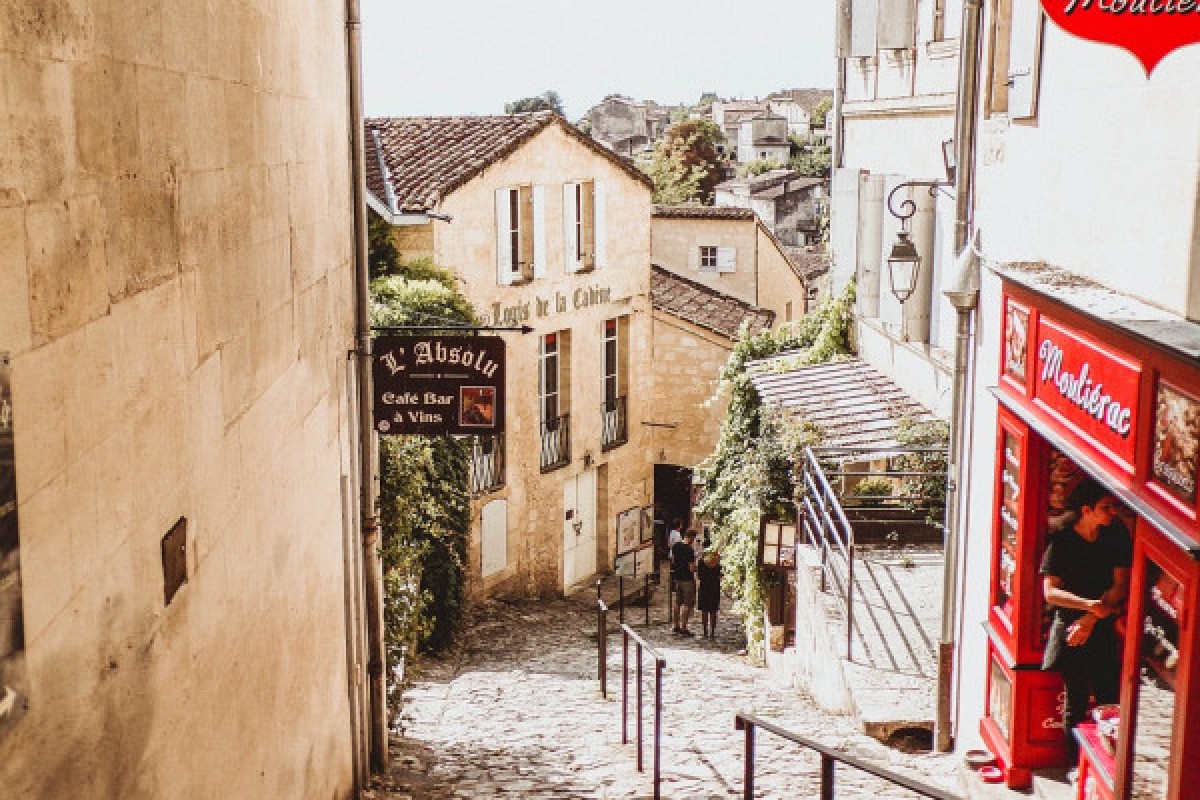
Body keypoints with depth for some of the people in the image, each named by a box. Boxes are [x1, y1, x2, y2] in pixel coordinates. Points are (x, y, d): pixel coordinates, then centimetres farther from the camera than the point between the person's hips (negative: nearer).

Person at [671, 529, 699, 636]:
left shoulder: (676, 546, 3)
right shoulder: (689, 550, -21)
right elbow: (691, 567, -19)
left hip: (677, 577, 8)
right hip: (687, 579, -8)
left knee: (678, 603, 16)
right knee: (687, 604, -1)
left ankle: (676, 626, 24)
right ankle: (683, 628, -1)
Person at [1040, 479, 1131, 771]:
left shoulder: (1117, 535, 2)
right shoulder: (1061, 542, -5)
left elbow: (1120, 587, -1)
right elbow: (1050, 592, -11)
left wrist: (1090, 619, -10)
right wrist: (1092, 604, -22)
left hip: (1104, 628, 2)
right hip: (1070, 626, -2)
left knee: (1109, 698, -2)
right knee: (1076, 699, 3)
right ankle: (1077, 763, 14)